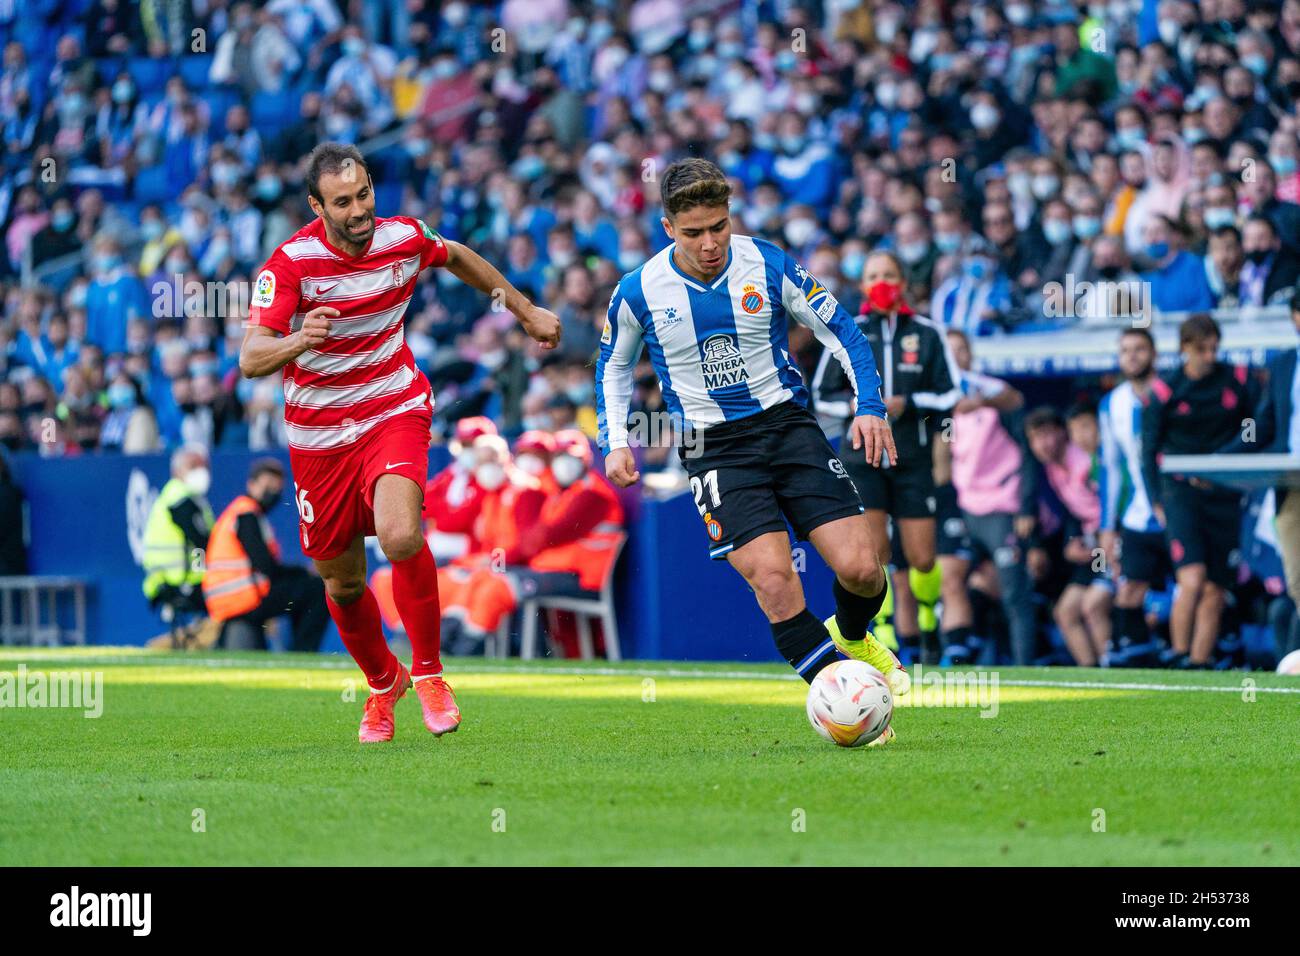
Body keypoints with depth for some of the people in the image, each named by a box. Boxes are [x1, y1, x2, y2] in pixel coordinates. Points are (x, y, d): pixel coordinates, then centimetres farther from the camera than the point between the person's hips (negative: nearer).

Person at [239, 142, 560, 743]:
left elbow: (458, 259, 17)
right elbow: (250, 359, -27)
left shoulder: (405, 239, -8)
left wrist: (527, 312, 24)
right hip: (319, 437, 0)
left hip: (396, 414, 0)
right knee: (342, 582, 9)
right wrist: (295, 342, -48)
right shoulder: (291, 262, -18)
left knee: (400, 535, -28)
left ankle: (428, 672, -8)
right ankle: (383, 683, 39)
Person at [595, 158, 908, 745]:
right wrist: (616, 442, 4)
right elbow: (613, 365, 15)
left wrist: (870, 405, -4)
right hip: (713, 448, -1)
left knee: (859, 567, -10)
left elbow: (840, 330, 7)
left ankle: (853, 638, 26)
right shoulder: (639, 292, -4)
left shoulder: (768, 267, -4)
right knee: (772, 576, -22)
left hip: (787, 423, 1)